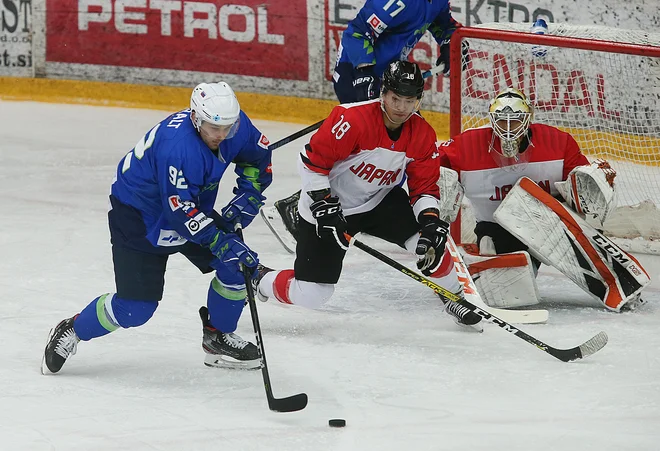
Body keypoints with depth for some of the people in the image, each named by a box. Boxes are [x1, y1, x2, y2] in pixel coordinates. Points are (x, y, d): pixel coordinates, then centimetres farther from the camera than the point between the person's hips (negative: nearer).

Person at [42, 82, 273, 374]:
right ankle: (71, 332, 14)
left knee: (239, 265, -5)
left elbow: (257, 156, 8)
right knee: (135, 308, -11)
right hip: (138, 216, -8)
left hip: (195, 210, 8)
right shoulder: (177, 145, -37)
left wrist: (246, 196, -5)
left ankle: (217, 338, 16)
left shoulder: (234, 125, -13)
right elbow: (181, 211, -35)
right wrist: (221, 243, -36)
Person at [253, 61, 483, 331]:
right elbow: (312, 161, -24)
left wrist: (430, 220, -20)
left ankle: (456, 298, 13)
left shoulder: (422, 135, -10)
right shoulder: (352, 119, -30)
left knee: (431, 240, -14)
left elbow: (425, 187, -3)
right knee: (310, 296, -8)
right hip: (328, 207, -5)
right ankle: (260, 281, 24)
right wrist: (324, 207, -27)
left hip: (380, 201, 5)